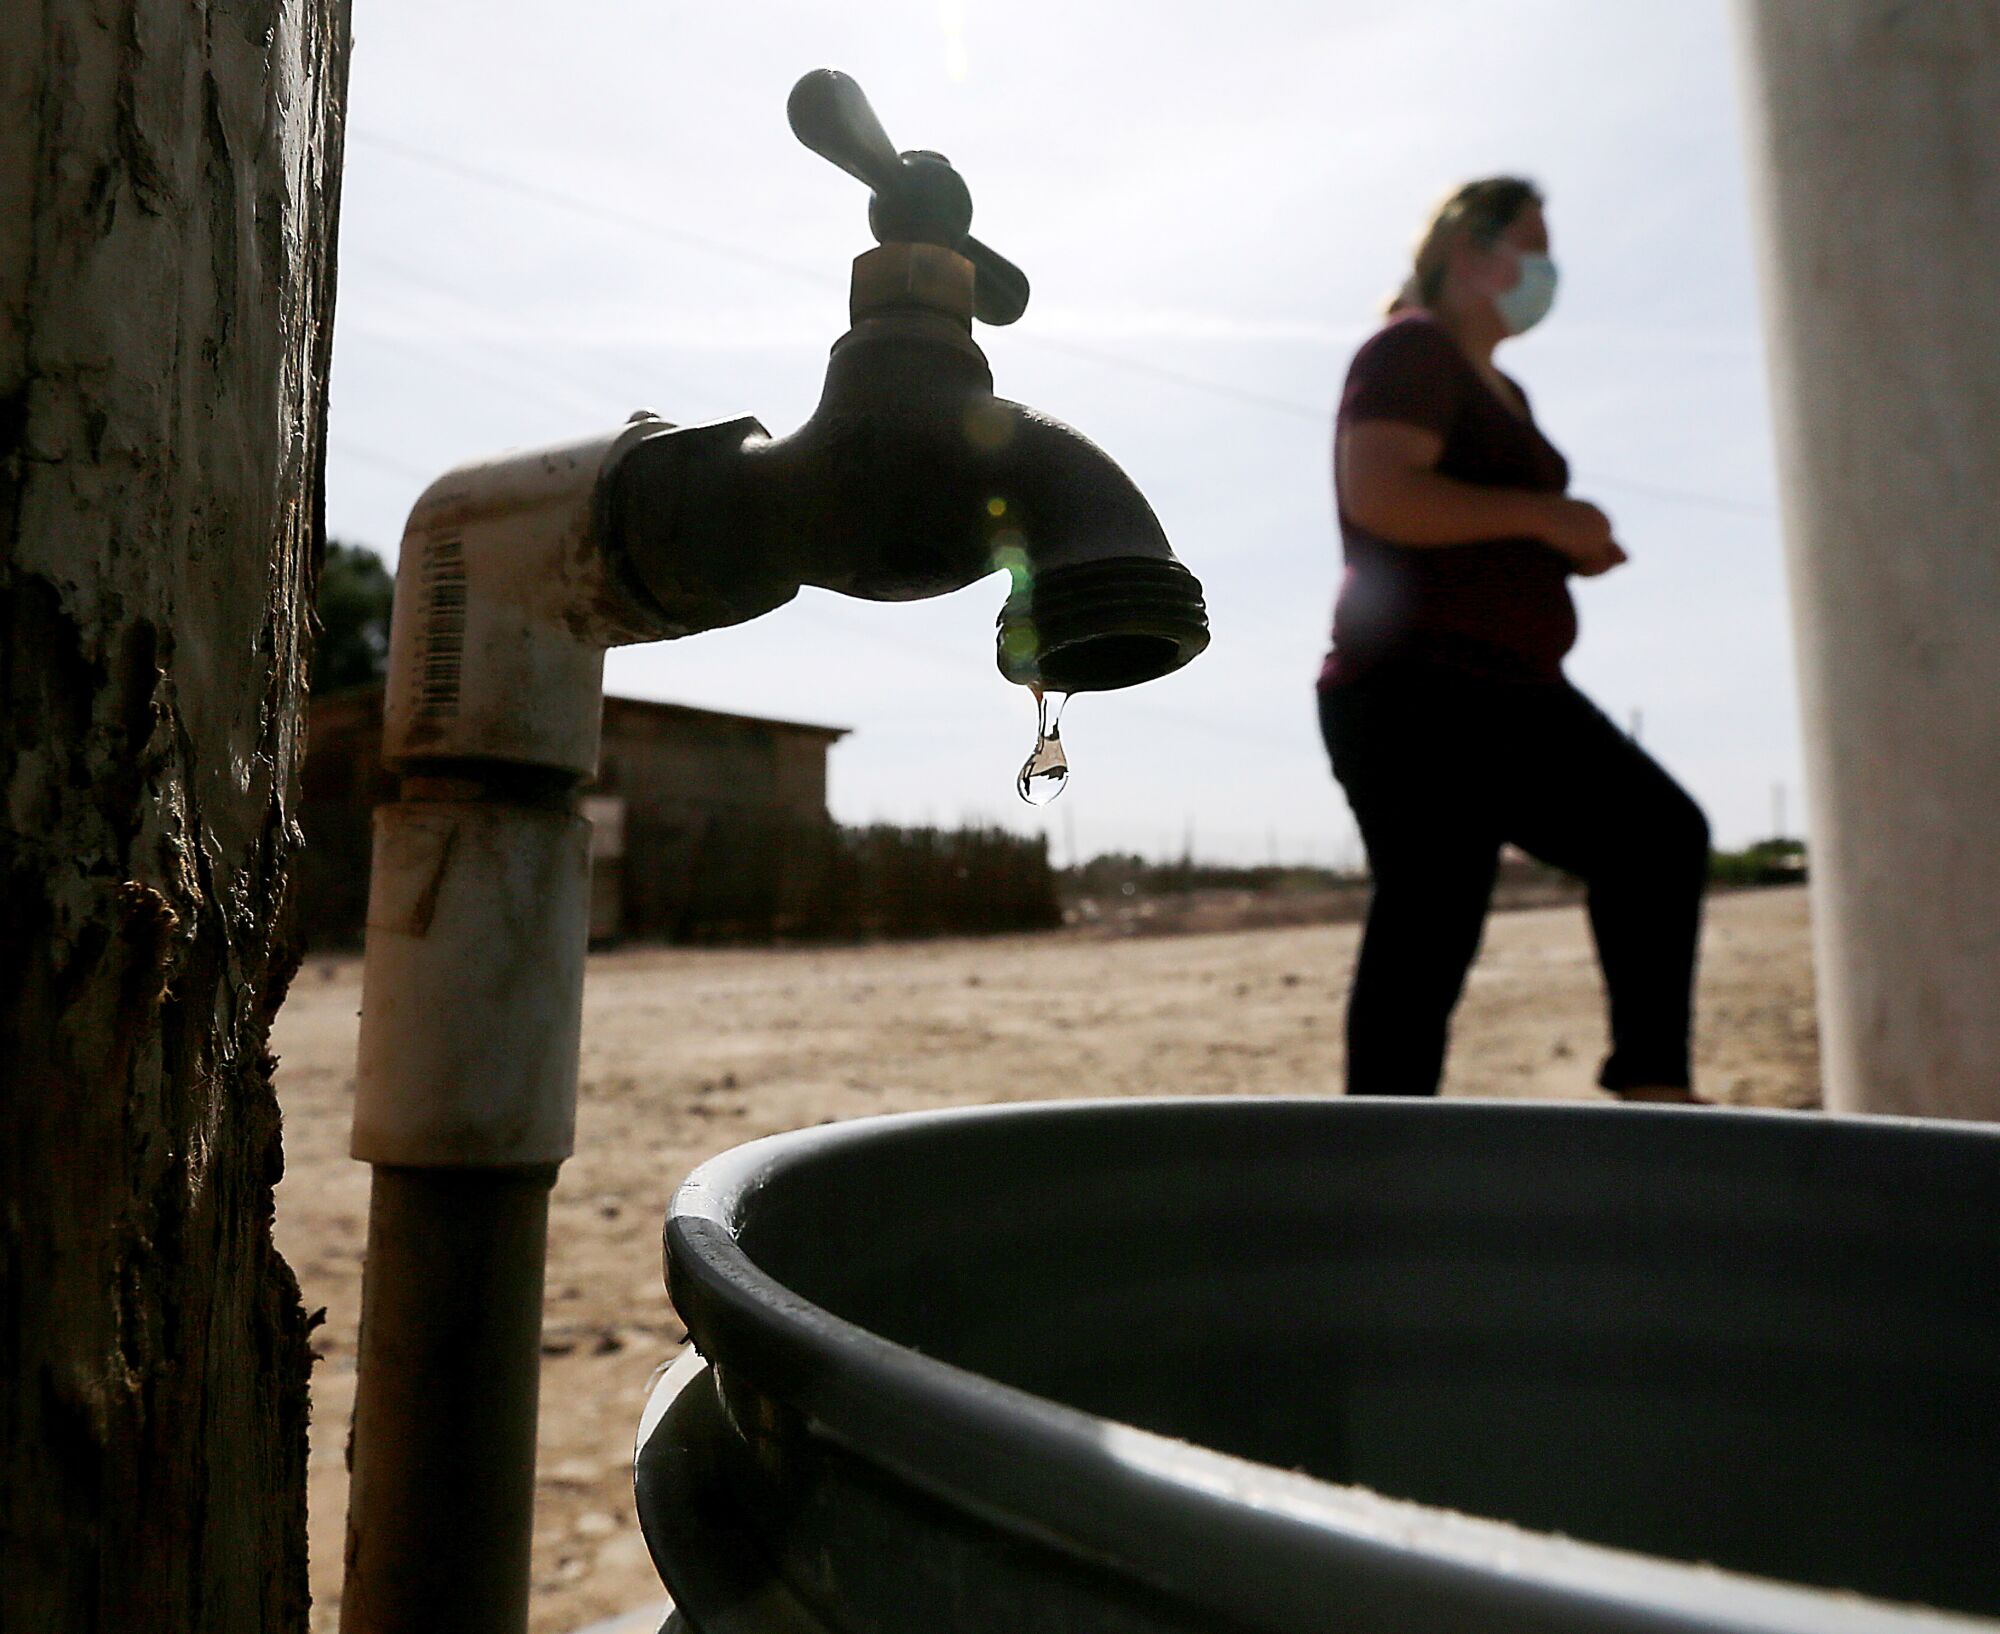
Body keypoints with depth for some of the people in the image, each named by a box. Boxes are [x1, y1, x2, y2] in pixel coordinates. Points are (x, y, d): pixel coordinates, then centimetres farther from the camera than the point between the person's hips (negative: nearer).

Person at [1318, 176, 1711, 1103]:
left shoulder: (1496, 388, 26)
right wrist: (1547, 514, -15)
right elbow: (1378, 493, -23)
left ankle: (1652, 1081, 15)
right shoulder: (1411, 350, -5)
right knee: (1424, 939, -11)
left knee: (1659, 834, 10)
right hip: (1420, 695, -10)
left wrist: (1570, 548, 12)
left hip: (1512, 695, 10)